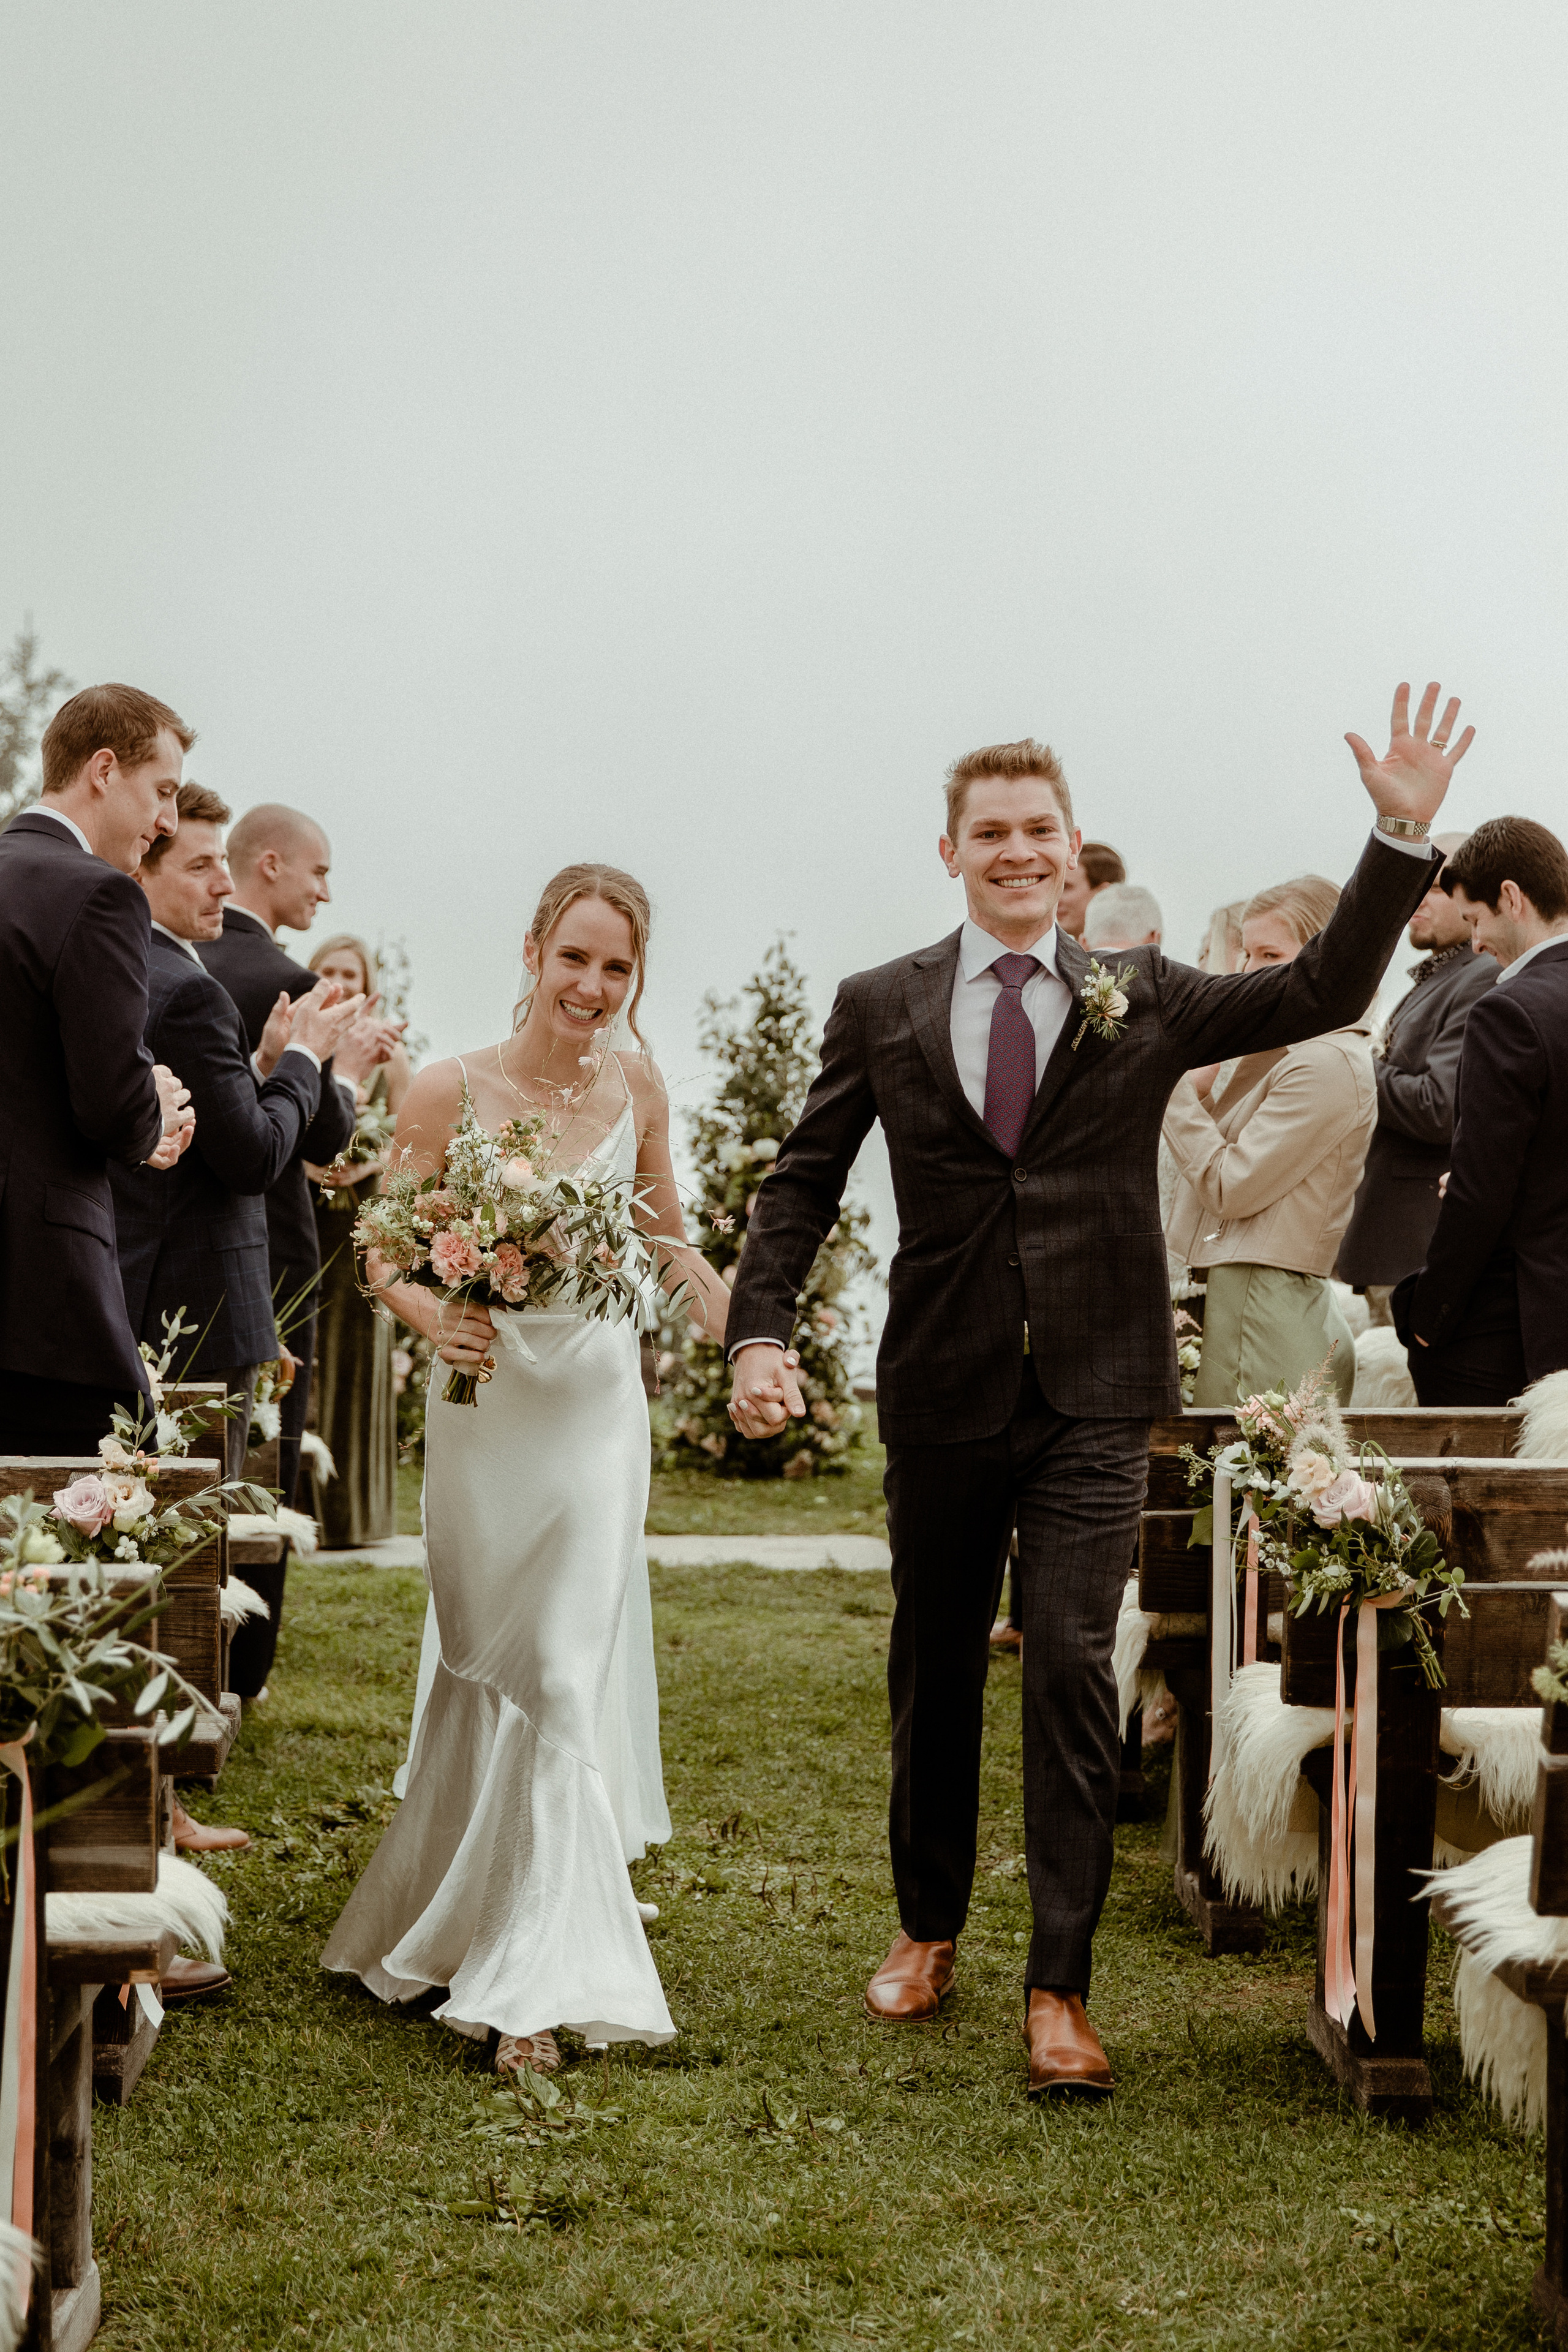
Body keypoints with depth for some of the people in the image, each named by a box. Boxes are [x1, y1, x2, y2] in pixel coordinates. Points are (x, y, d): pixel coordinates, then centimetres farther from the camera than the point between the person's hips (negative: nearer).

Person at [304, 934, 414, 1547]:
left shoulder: (388, 1055, 8)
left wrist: (368, 1164, -13)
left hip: (362, 1214, 0)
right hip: (295, 1213, 0)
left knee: (353, 1352, -1)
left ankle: (349, 1508, 5)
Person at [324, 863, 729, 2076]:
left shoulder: (636, 1085, -1)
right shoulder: (452, 1091, -10)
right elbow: (386, 1253, -4)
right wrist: (434, 1317, -22)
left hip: (599, 1404, 2)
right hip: (485, 1403, -2)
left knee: (565, 1679, 0)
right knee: (490, 1674, 8)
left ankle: (536, 1977, 11)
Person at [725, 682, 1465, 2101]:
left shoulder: (1142, 999, 4)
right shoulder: (881, 1008, 4)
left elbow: (1326, 994, -2)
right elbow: (806, 1182, 5)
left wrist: (1404, 836, -14)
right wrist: (761, 1333, -8)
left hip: (1094, 1396, -1)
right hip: (942, 1394, 1)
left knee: (1073, 1668, -8)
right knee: (934, 1670, 14)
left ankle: (1060, 1985, 0)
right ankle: (930, 1929, 34)